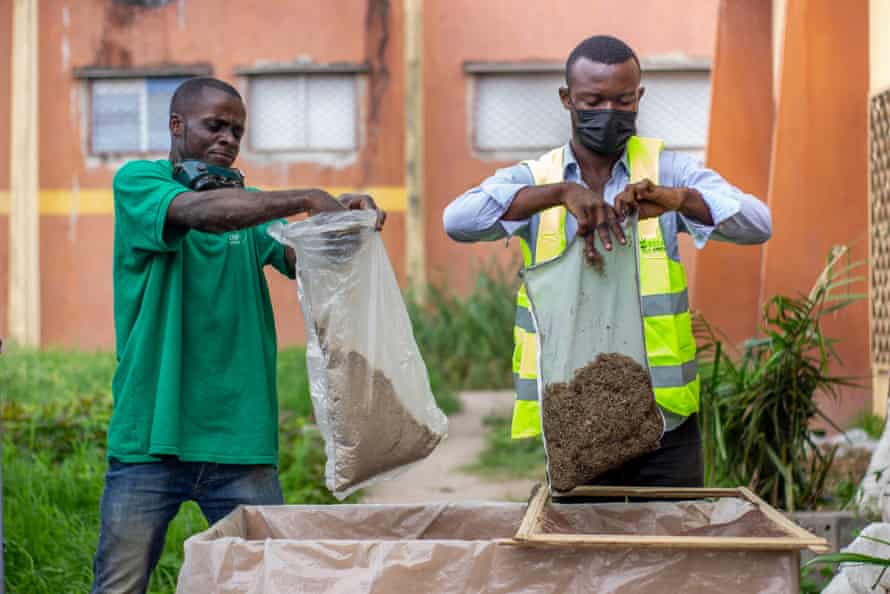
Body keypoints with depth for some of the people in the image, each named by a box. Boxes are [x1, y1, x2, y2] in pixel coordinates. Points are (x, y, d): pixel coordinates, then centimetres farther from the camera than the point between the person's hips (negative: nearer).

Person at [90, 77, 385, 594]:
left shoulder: (250, 204, 14)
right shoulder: (137, 181, 1)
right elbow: (201, 211, -19)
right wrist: (308, 200, -22)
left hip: (240, 439, 3)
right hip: (150, 436, -3)